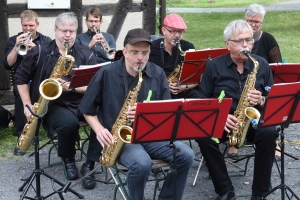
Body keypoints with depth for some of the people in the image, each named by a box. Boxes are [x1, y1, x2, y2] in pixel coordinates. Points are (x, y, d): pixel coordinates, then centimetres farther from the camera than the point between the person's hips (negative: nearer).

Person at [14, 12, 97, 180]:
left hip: (81, 102, 2)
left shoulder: (86, 54, 5)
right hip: (52, 105, -2)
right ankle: (68, 160, -3)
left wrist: (71, 86, -18)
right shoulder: (40, 52, 2)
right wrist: (27, 104, 0)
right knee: (69, 122, -35)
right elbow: (21, 77, 9)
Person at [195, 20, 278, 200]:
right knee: (203, 135, -30)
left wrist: (261, 100, -18)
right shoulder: (214, 66, 0)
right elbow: (204, 100, 1)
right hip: (221, 121, 0)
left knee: (269, 134, -33)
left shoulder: (262, 64, 2)